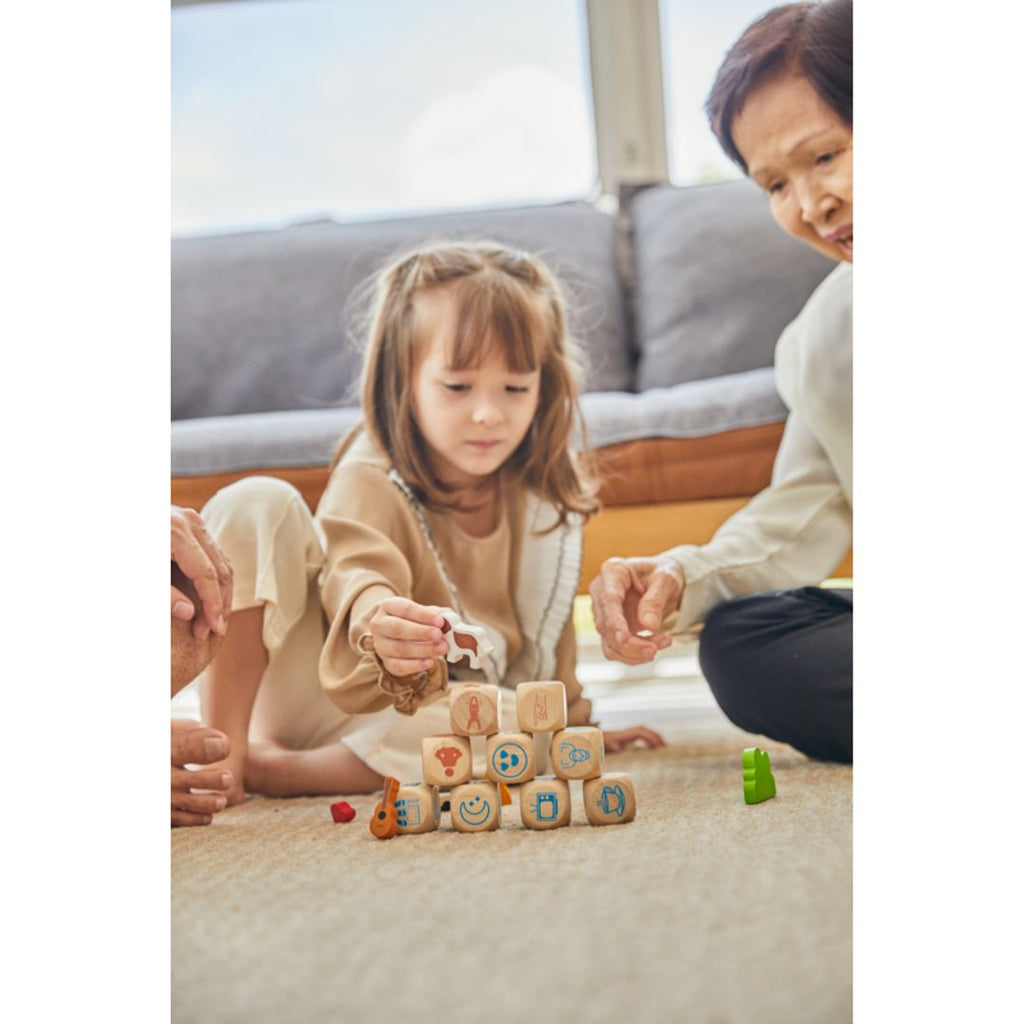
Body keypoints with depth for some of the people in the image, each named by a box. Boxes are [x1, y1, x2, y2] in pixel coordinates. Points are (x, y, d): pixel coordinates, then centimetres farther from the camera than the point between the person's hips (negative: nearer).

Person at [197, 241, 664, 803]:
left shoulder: (547, 499, 2)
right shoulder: (370, 483, -13)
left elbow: (546, 624, 17)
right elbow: (357, 570, -34)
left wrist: (569, 718, 25)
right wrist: (377, 621, -57)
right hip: (324, 684, -3)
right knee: (257, 504, -23)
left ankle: (276, 771, -23)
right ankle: (227, 743, -24)